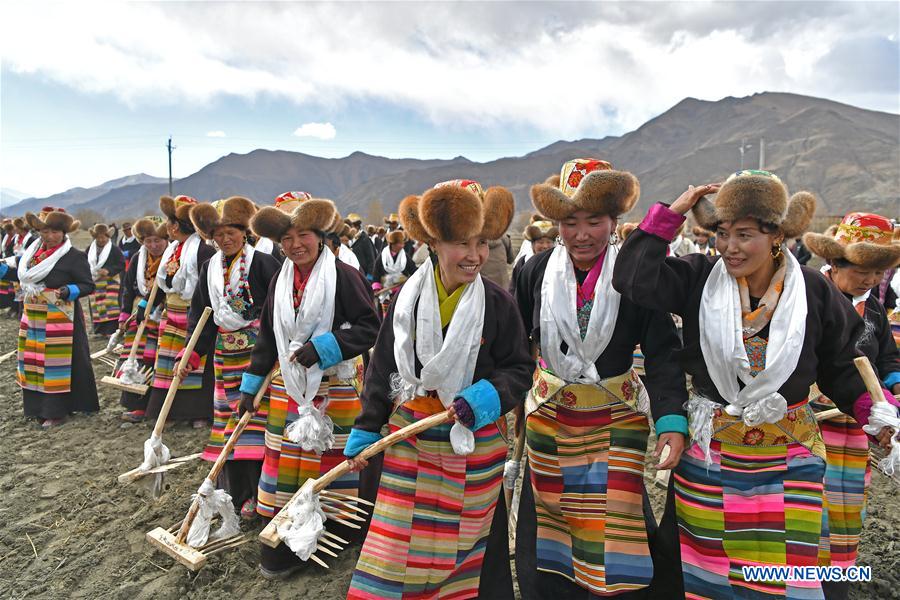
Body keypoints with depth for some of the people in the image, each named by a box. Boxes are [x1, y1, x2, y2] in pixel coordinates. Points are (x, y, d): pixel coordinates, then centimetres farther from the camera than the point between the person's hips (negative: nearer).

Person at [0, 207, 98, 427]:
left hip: (60, 318, -7)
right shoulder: (32, 251, 8)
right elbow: (21, 275, 19)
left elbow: (88, 285, -11)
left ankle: (57, 411, 8)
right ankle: (39, 406, 26)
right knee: (34, 359, 13)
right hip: (33, 318, 7)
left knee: (57, 362, -1)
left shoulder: (74, 256, -12)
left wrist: (68, 291, -27)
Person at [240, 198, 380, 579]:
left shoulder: (344, 276, -10)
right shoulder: (280, 282, 10)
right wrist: (251, 384, 15)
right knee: (284, 462, 8)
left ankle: (333, 538, 23)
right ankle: (282, 550, 21)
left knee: (332, 459, 4)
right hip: (288, 387, 5)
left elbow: (370, 328, -13)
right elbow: (267, 338, 16)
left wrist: (322, 347, -21)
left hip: (334, 387, -5)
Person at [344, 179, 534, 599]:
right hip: (409, 442, 1)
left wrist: (485, 398, -19)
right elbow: (381, 369, 3)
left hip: (474, 443, 0)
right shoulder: (408, 297, -3)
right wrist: (364, 433, 4)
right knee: (397, 541, 5)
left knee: (465, 543, 13)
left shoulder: (498, 302, -6)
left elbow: (520, 370, 0)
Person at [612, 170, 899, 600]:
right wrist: (671, 213, -17)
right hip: (707, 454, 0)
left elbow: (840, 368, 8)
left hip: (786, 460, 0)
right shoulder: (700, 278, -6)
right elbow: (634, 279, -20)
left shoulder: (814, 292, -4)